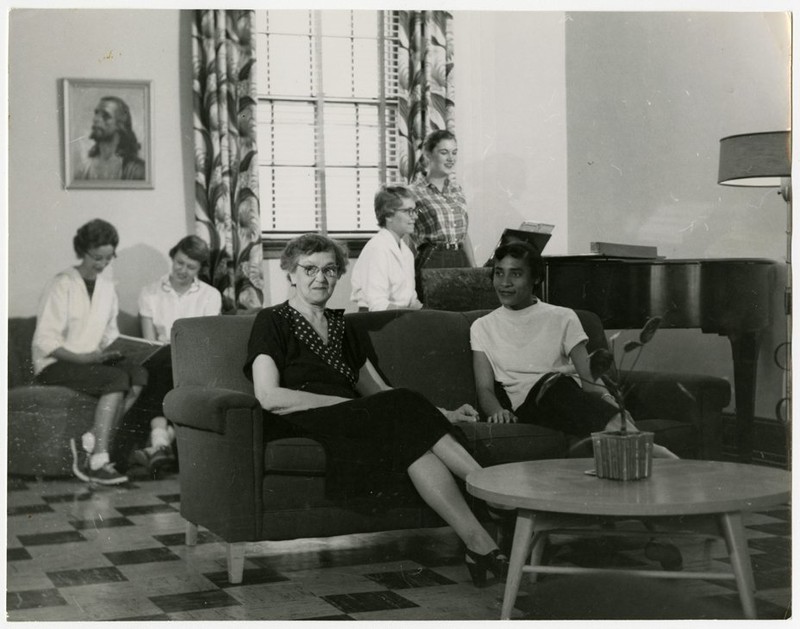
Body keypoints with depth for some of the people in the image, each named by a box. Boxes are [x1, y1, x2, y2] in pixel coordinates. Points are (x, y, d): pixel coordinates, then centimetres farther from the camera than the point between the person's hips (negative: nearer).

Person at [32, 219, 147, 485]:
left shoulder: (107, 286, 11)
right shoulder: (62, 285, -10)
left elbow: (110, 333, 20)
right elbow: (45, 341, -15)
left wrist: (112, 351, -2)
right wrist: (83, 358, -24)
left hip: (91, 360, 7)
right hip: (54, 365, -7)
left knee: (138, 374, -22)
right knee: (117, 379, -30)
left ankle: (88, 444, -20)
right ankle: (98, 462, -28)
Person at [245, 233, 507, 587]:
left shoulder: (340, 327, 27)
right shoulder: (272, 322, 8)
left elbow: (380, 391, 22)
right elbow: (269, 397, -7)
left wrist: (440, 415, 8)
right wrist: (345, 402, -11)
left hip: (351, 423, 6)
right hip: (301, 426, -6)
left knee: (415, 442, -28)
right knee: (405, 412, -29)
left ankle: (479, 547, -40)